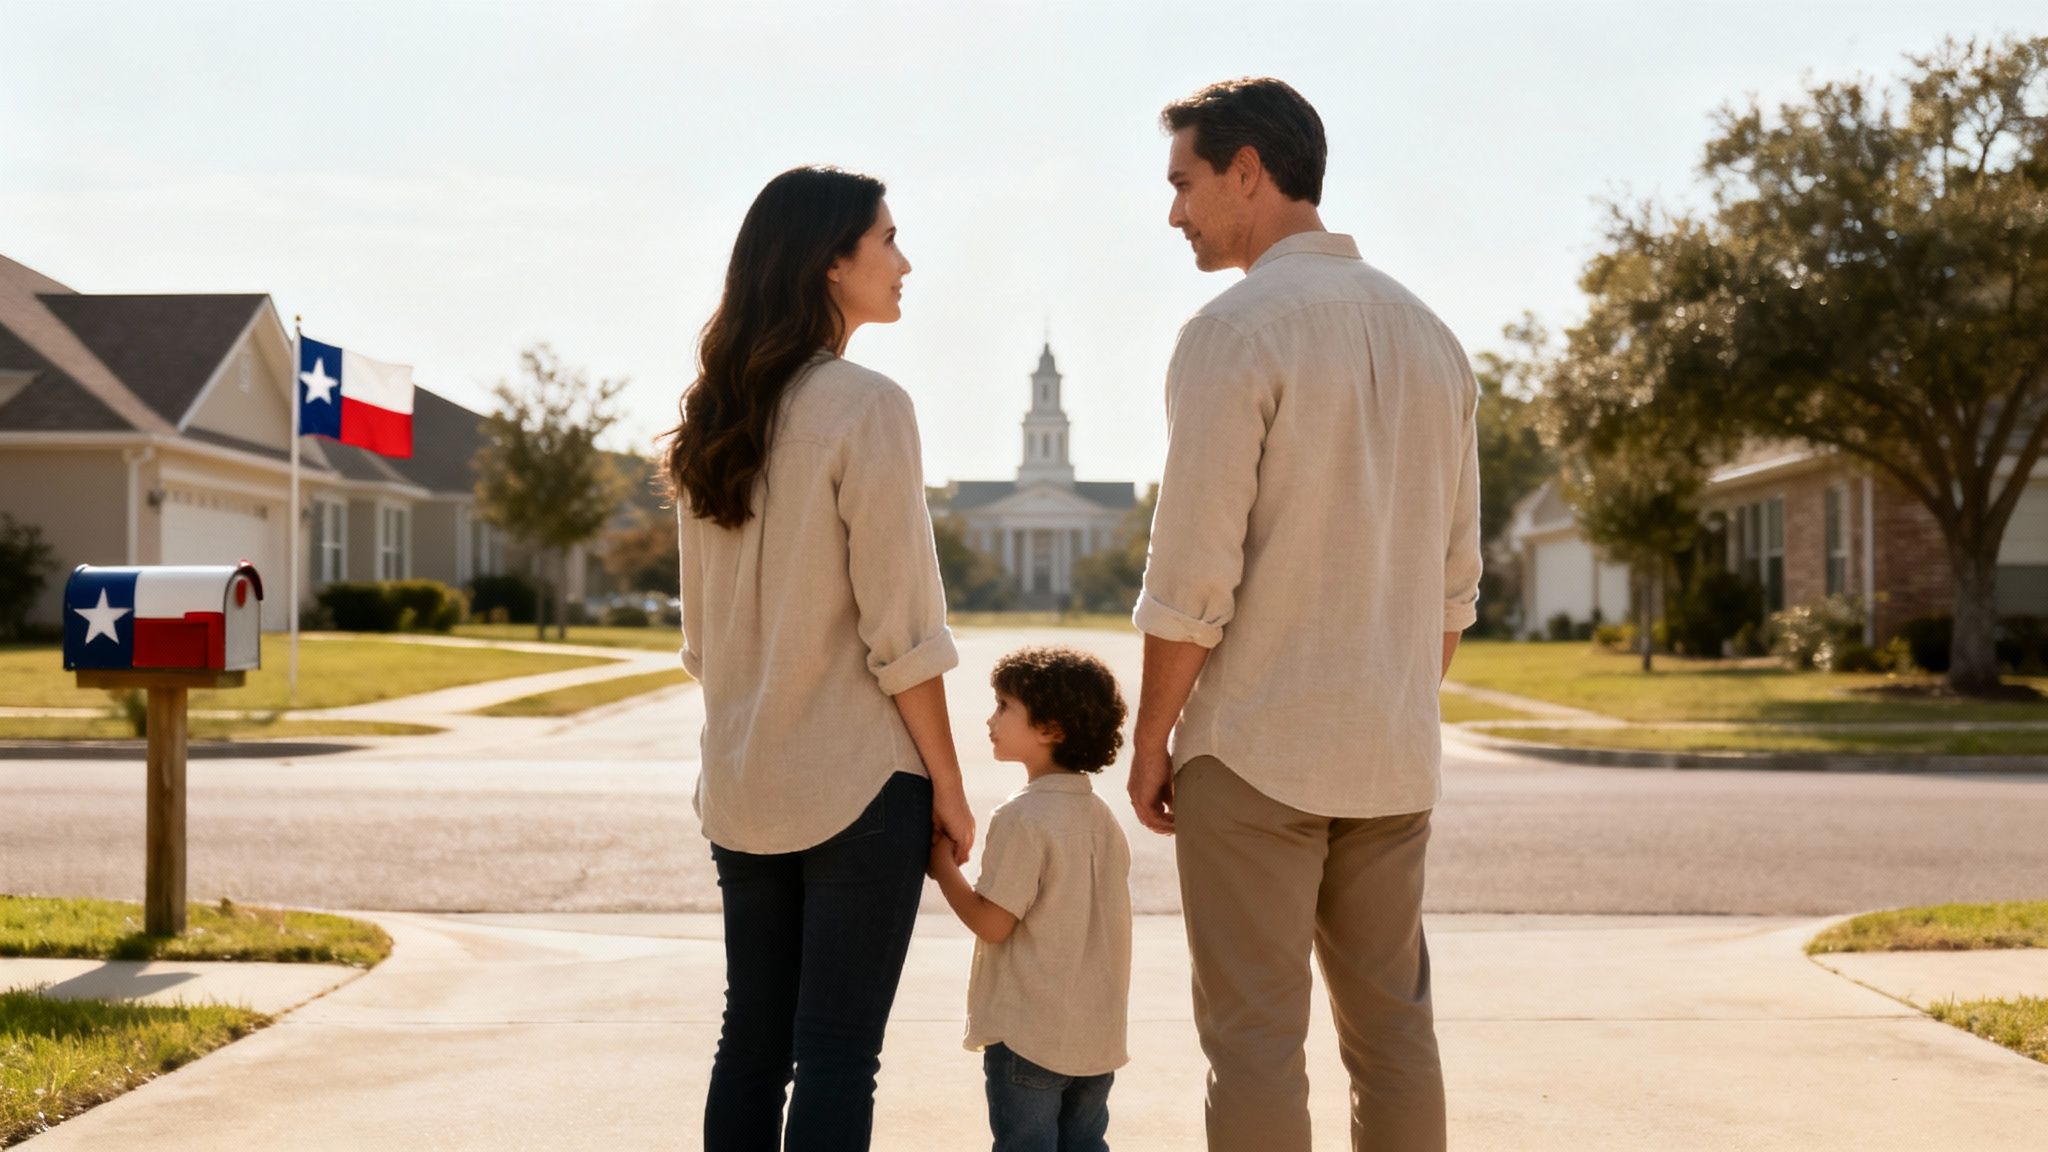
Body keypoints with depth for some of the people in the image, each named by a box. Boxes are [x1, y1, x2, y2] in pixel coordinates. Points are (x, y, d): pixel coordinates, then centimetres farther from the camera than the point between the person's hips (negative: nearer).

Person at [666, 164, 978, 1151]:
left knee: (751, 1039, 14)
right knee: (838, 1053, 0)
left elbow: (700, 627, 13)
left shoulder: (713, 420, 8)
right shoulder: (865, 406, -13)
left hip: (741, 785, 7)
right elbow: (899, 630, -14)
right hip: (857, 781, -7)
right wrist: (947, 785, -5)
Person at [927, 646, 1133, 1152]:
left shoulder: (1023, 817, -17)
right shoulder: (1103, 817, 8)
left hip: (1028, 1035, -7)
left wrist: (942, 865, -5)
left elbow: (992, 923, -17)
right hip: (1098, 1035, 7)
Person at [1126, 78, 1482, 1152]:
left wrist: (1150, 741, -4)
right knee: (1393, 1029, 13)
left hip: (1255, 751, -6)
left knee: (1255, 1042, 0)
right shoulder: (1429, 336, 11)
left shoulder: (1233, 330, -11)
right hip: (1392, 756, 7)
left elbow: (1194, 579, -14)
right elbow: (1454, 579, 13)